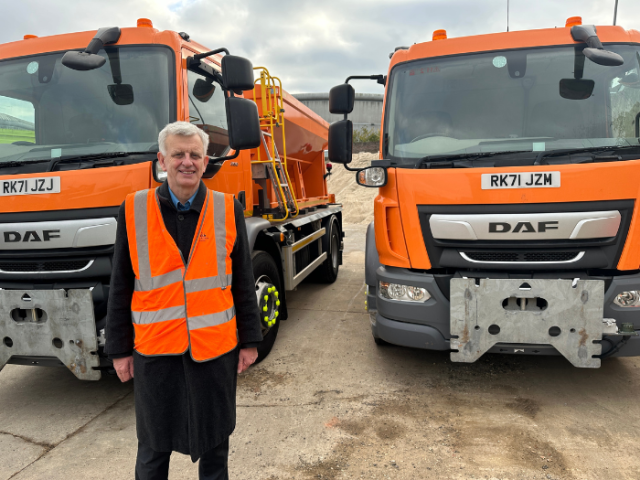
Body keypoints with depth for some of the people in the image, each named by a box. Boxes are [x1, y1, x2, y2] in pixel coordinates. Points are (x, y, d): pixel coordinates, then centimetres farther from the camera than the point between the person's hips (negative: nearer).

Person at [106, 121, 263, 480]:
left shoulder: (228, 209, -2)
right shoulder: (134, 210, -2)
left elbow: (243, 282, 1)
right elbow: (121, 287, 2)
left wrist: (250, 340, 2)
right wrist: (120, 349, 3)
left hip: (216, 347, 0)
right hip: (155, 349, 0)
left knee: (214, 442, 18)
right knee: (153, 447, 17)